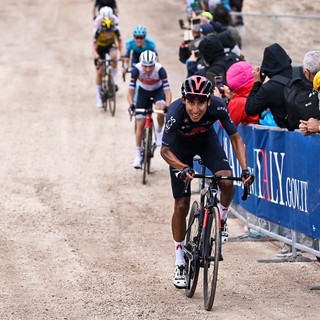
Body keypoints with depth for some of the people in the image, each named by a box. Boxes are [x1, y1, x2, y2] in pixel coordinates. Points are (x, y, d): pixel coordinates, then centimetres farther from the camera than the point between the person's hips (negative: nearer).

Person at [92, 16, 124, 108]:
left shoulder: (115, 30, -30)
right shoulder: (98, 31, -34)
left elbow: (120, 45, -26)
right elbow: (94, 49, -35)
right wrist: (97, 58, -53)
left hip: (110, 45, 1)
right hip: (100, 47, -1)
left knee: (114, 56, -35)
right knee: (99, 73, -6)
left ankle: (114, 78, -15)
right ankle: (98, 98, 2)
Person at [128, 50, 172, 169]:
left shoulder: (160, 69, -33)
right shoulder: (137, 69, -30)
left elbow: (167, 89, -35)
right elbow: (131, 89, -30)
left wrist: (168, 105, -51)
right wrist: (131, 105, -46)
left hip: (158, 91, -1)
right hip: (143, 91, 1)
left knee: (161, 110, -33)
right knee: (140, 123, -5)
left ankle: (159, 131, -1)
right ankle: (138, 155, 5)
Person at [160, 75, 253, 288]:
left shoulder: (218, 107, -34)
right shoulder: (176, 113, -38)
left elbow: (235, 137, -21)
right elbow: (165, 151, -30)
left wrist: (245, 168, -34)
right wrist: (183, 169, -48)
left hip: (206, 139, 1)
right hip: (180, 145, -1)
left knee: (227, 182, -26)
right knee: (181, 205, -3)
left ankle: (222, 219, 7)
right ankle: (180, 263, 13)